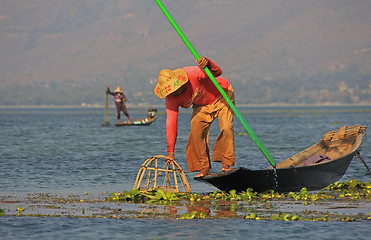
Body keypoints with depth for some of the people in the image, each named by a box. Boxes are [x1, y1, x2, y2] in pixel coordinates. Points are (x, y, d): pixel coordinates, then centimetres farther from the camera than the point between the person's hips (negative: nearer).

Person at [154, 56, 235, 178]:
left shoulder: (192, 73, -36)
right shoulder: (171, 99, -23)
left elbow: (217, 72, -31)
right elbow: (171, 123, -23)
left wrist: (208, 64, -55)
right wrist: (170, 152, -27)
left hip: (222, 95, -4)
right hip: (201, 106, 4)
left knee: (226, 128, -22)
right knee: (196, 132, -14)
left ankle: (226, 164, -16)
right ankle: (204, 168, -7)